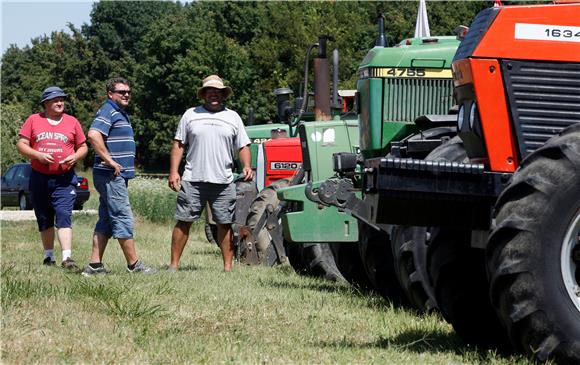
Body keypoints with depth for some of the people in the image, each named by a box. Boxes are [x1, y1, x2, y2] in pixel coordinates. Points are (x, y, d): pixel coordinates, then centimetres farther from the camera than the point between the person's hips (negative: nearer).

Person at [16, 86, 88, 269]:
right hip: (39, 178, 2)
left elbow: (83, 147, 13)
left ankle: (67, 257, -23)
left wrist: (75, 157, -9)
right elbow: (21, 144, 3)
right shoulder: (33, 120, 7)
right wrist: (38, 155, -14)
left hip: (64, 179, -2)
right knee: (44, 220, 10)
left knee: (64, 216, -15)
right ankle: (49, 256, 23)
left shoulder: (72, 122, 9)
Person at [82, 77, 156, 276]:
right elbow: (94, 135, -27)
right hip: (111, 176, -10)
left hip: (118, 176, 10)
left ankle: (95, 265, 10)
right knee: (123, 218, -6)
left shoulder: (121, 114, 20)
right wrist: (109, 161, -23)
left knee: (106, 221, 9)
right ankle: (133, 265, -3)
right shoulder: (108, 112, -12)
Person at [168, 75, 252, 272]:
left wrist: (247, 167, -7)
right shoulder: (191, 115, 10)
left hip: (223, 182, 1)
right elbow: (178, 145, 9)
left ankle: (228, 267, 7)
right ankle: (174, 265, 4)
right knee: (183, 222, 0)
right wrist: (173, 171, -1)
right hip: (193, 180, -1)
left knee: (225, 224, 2)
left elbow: (243, 147, 11)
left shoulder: (232, 117, 12)